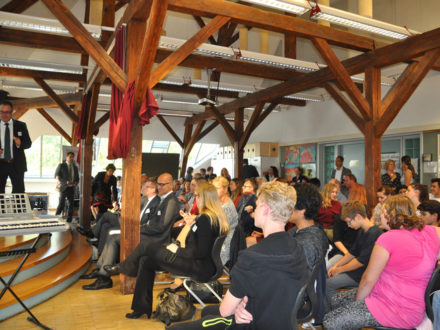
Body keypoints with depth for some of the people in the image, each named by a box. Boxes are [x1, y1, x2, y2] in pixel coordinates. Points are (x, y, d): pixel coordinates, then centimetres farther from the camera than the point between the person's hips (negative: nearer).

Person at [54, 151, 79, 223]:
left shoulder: (75, 167, 16)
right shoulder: (61, 165, 3)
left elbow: (77, 178, 22)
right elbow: (57, 176, -4)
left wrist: (76, 182, -1)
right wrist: (65, 181, -16)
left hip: (72, 188, 4)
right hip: (64, 187, -4)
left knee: (70, 205, 3)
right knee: (61, 204, -7)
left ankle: (69, 221, 9)